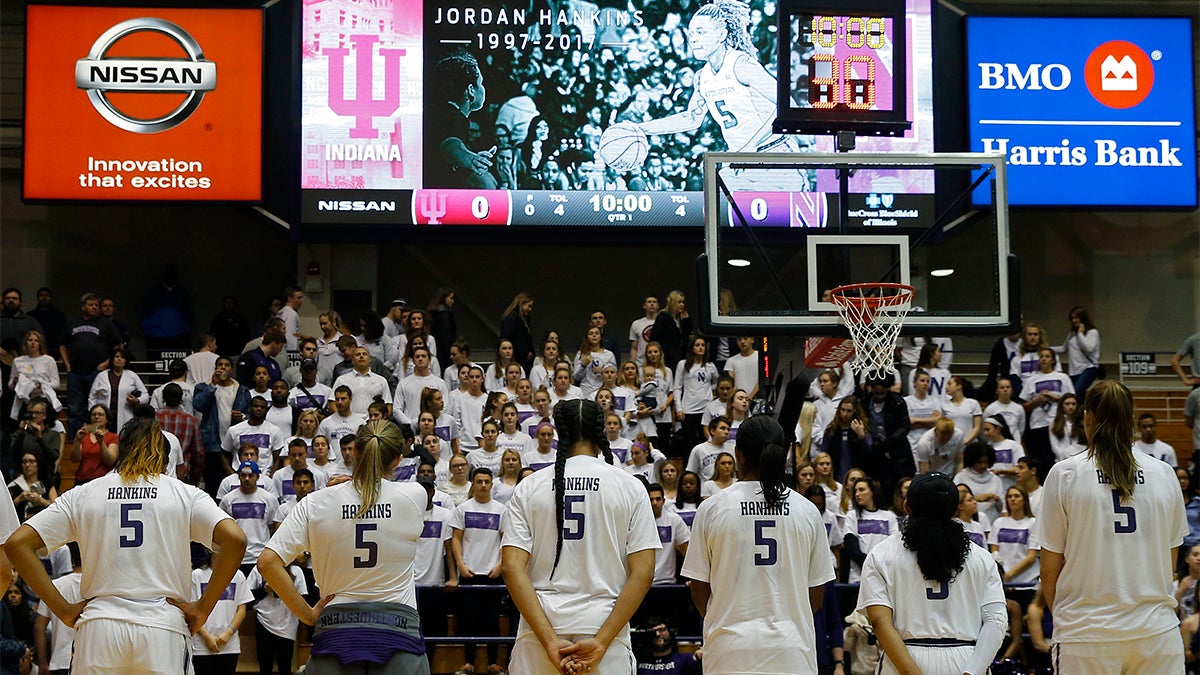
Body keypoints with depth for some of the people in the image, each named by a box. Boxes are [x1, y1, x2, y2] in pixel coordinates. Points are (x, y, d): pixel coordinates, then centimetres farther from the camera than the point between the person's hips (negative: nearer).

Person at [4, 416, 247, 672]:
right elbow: (235, 540, -7)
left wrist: (64, 610, 5)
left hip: (98, 628, 1)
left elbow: (17, 544, 5)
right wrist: (202, 608, -1)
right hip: (163, 629, -1)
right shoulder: (185, 494, 9)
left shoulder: (82, 495, 13)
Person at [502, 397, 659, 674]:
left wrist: (550, 640, -10)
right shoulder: (630, 487, 3)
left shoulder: (529, 487, 5)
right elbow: (643, 572, -5)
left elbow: (513, 568, -5)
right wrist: (601, 641, -9)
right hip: (605, 627, -1)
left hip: (539, 629, 1)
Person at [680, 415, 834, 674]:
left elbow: (699, 590, 4)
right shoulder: (807, 511, 3)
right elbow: (817, 595, 8)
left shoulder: (711, 509, -1)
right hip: (792, 653, 1)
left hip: (730, 652, -1)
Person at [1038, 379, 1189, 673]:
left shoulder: (1064, 474, -2)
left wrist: (1059, 614, 16)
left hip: (1086, 633, -2)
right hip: (1156, 630, 2)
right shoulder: (1164, 474, 5)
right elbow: (1170, 560, 12)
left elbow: (1050, 568, 0)